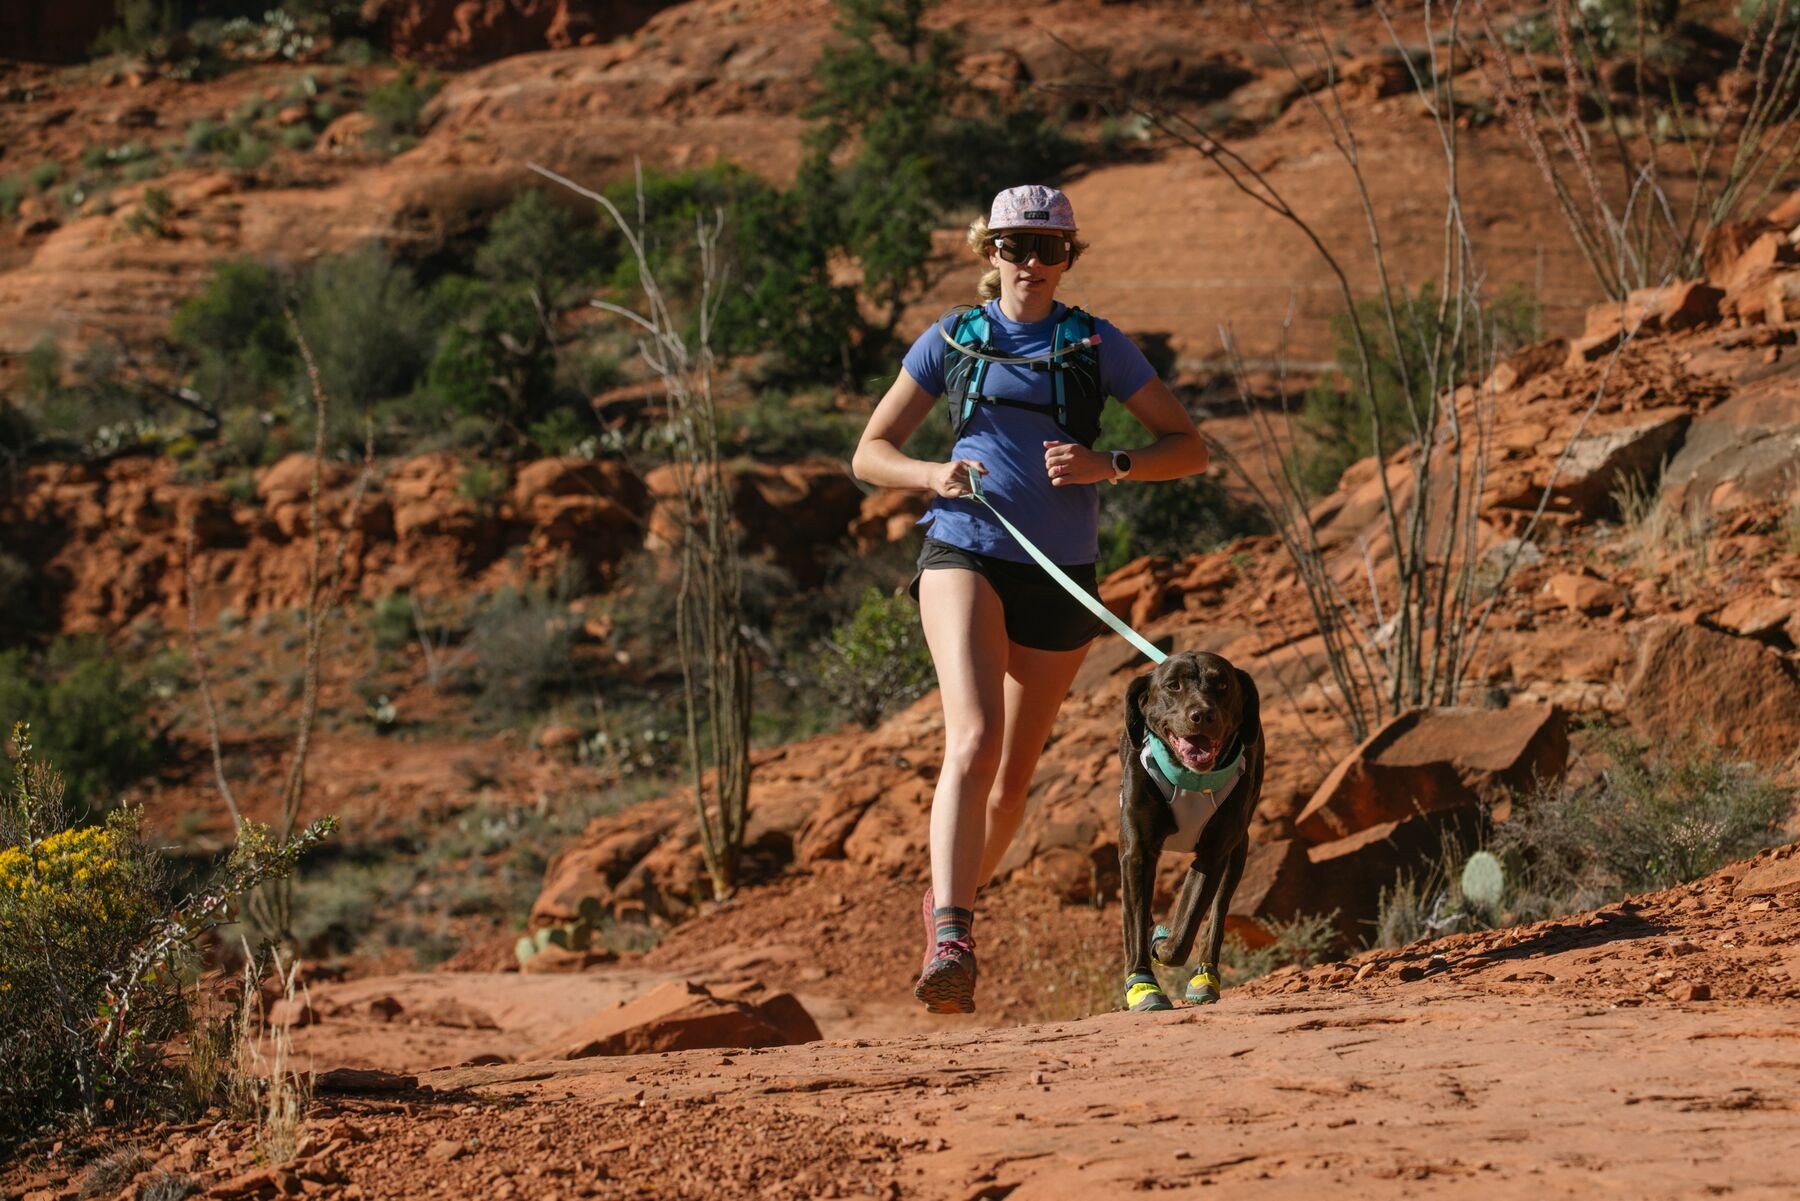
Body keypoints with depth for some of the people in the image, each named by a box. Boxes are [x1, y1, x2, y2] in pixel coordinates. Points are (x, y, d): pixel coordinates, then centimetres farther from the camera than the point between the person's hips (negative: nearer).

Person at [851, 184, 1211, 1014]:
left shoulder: (1096, 346, 5)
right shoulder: (951, 341, 6)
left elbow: (1189, 448, 4)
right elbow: (870, 454, 10)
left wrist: (1105, 466, -14)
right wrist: (935, 475, -11)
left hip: (1060, 577, 2)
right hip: (964, 554, -2)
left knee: (1013, 777, 11)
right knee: (975, 737, -25)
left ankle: (950, 899, 39)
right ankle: (950, 942, -34)